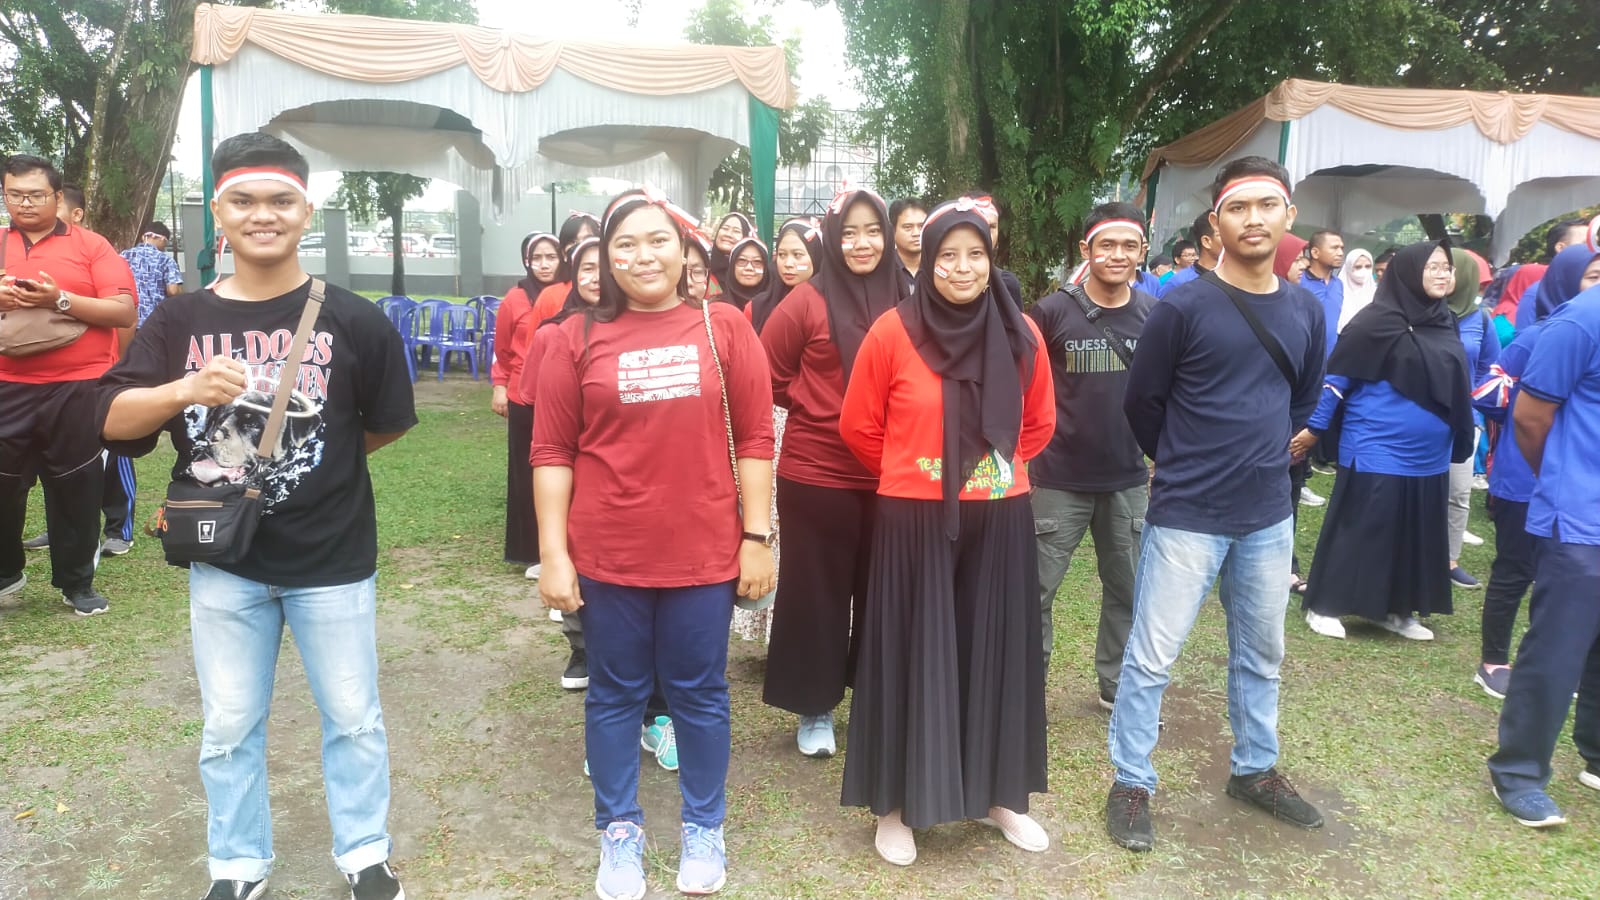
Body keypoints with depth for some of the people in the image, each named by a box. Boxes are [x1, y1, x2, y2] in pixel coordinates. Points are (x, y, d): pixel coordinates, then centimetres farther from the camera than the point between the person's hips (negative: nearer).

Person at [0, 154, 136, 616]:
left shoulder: (91, 245, 3)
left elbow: (124, 311, -6)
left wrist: (61, 300, -18)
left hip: (77, 388, -3)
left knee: (75, 488, 6)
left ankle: (77, 582, 20)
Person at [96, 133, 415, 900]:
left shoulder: (353, 320, -7)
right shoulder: (180, 319, -2)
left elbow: (386, 424, 4)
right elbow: (112, 421, -8)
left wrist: (320, 458, 6)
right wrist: (186, 390, -24)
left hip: (333, 559, -2)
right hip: (222, 561, 2)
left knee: (352, 717, 11)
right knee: (228, 727, 15)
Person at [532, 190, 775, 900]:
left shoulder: (725, 328, 0)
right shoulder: (577, 338, -2)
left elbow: (754, 439, 1)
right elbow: (552, 453, -1)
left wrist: (756, 537, -1)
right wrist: (554, 554, -4)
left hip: (704, 553, 0)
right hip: (607, 555, 0)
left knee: (699, 693, 13)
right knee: (615, 694, 14)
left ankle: (704, 828, 33)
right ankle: (619, 831, 33)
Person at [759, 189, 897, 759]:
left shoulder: (904, 303, 2)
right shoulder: (807, 301, -7)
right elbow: (767, 376, 0)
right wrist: (812, 405, -2)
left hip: (888, 475, 3)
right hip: (816, 473, -3)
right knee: (816, 592, 8)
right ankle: (814, 708, 23)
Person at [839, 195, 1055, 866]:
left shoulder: (1020, 334, 1)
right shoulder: (893, 332, -8)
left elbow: (1038, 423, 16)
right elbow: (859, 426, 1)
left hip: (999, 521, 3)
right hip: (914, 521, -3)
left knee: (995, 652, 13)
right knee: (912, 655, 5)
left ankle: (997, 793, 31)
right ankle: (896, 804, 20)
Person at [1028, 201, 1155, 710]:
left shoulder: (1155, 313, -1)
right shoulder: (1053, 311, -10)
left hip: (1129, 480, 3)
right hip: (1059, 478, -3)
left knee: (1128, 591, 14)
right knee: (1035, 590, 4)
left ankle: (1117, 686, 32)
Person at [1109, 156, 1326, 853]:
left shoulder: (1306, 311, 4)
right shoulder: (1182, 307, -12)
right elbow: (1141, 401, -3)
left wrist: (1264, 453, 13)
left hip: (1269, 516, 5)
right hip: (1187, 516, -5)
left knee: (1260, 654, 19)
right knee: (1151, 657, 0)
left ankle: (1254, 770, 37)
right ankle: (1132, 784, 16)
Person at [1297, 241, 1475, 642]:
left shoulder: (1445, 324, 9)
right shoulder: (1378, 321, -12)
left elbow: (1454, 387, 17)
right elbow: (1337, 377, -10)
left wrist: (1459, 439, 15)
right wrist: (1314, 428, -11)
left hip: (1428, 456, 7)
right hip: (1378, 452, -7)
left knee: (1415, 537, 13)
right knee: (1356, 530, 0)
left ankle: (1396, 609, 26)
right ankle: (1324, 606, 11)